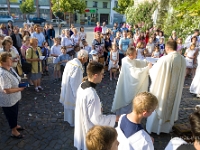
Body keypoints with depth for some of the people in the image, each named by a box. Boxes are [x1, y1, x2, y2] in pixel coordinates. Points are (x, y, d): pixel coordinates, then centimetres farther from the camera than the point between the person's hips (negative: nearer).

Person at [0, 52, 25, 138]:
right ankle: (14, 131, 35)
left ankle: (15, 125, 52)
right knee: (11, 115, 13)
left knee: (15, 113, 28)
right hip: (8, 101, -9)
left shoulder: (10, 68, -2)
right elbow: (7, 90, -32)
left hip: (14, 98, 9)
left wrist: (20, 84, -2)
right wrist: (20, 89, -21)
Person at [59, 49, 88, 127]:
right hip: (72, 90, -9)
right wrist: (77, 94, -18)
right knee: (74, 105, 10)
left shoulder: (70, 62, 1)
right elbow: (75, 82, -27)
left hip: (66, 88, 9)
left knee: (69, 103, 24)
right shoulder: (78, 66, -27)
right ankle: (73, 121, 29)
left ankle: (68, 118, 44)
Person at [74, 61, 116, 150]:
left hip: (81, 126, 7)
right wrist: (114, 118, -17)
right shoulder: (92, 95, -36)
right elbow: (96, 119, -27)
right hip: (89, 131, -7)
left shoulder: (81, 85, -9)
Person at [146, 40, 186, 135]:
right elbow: (182, 76, 7)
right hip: (175, 89, 5)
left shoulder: (164, 59, -22)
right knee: (171, 106, 20)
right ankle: (167, 127, 36)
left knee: (159, 106, 11)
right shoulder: (183, 60, -4)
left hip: (162, 88, -5)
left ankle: (154, 127, 25)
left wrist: (150, 68, 11)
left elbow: (153, 72, -10)